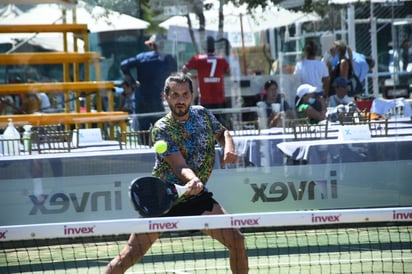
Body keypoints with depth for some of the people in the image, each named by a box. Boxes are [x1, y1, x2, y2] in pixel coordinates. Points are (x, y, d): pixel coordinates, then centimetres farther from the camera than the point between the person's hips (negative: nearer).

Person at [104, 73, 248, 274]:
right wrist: (193, 180, -52)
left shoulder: (202, 114, -1)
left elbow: (222, 132, 19)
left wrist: (228, 147, -4)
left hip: (197, 197, 4)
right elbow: (180, 167, -30)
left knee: (236, 241, -8)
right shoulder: (162, 129, -18)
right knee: (131, 254, -6)